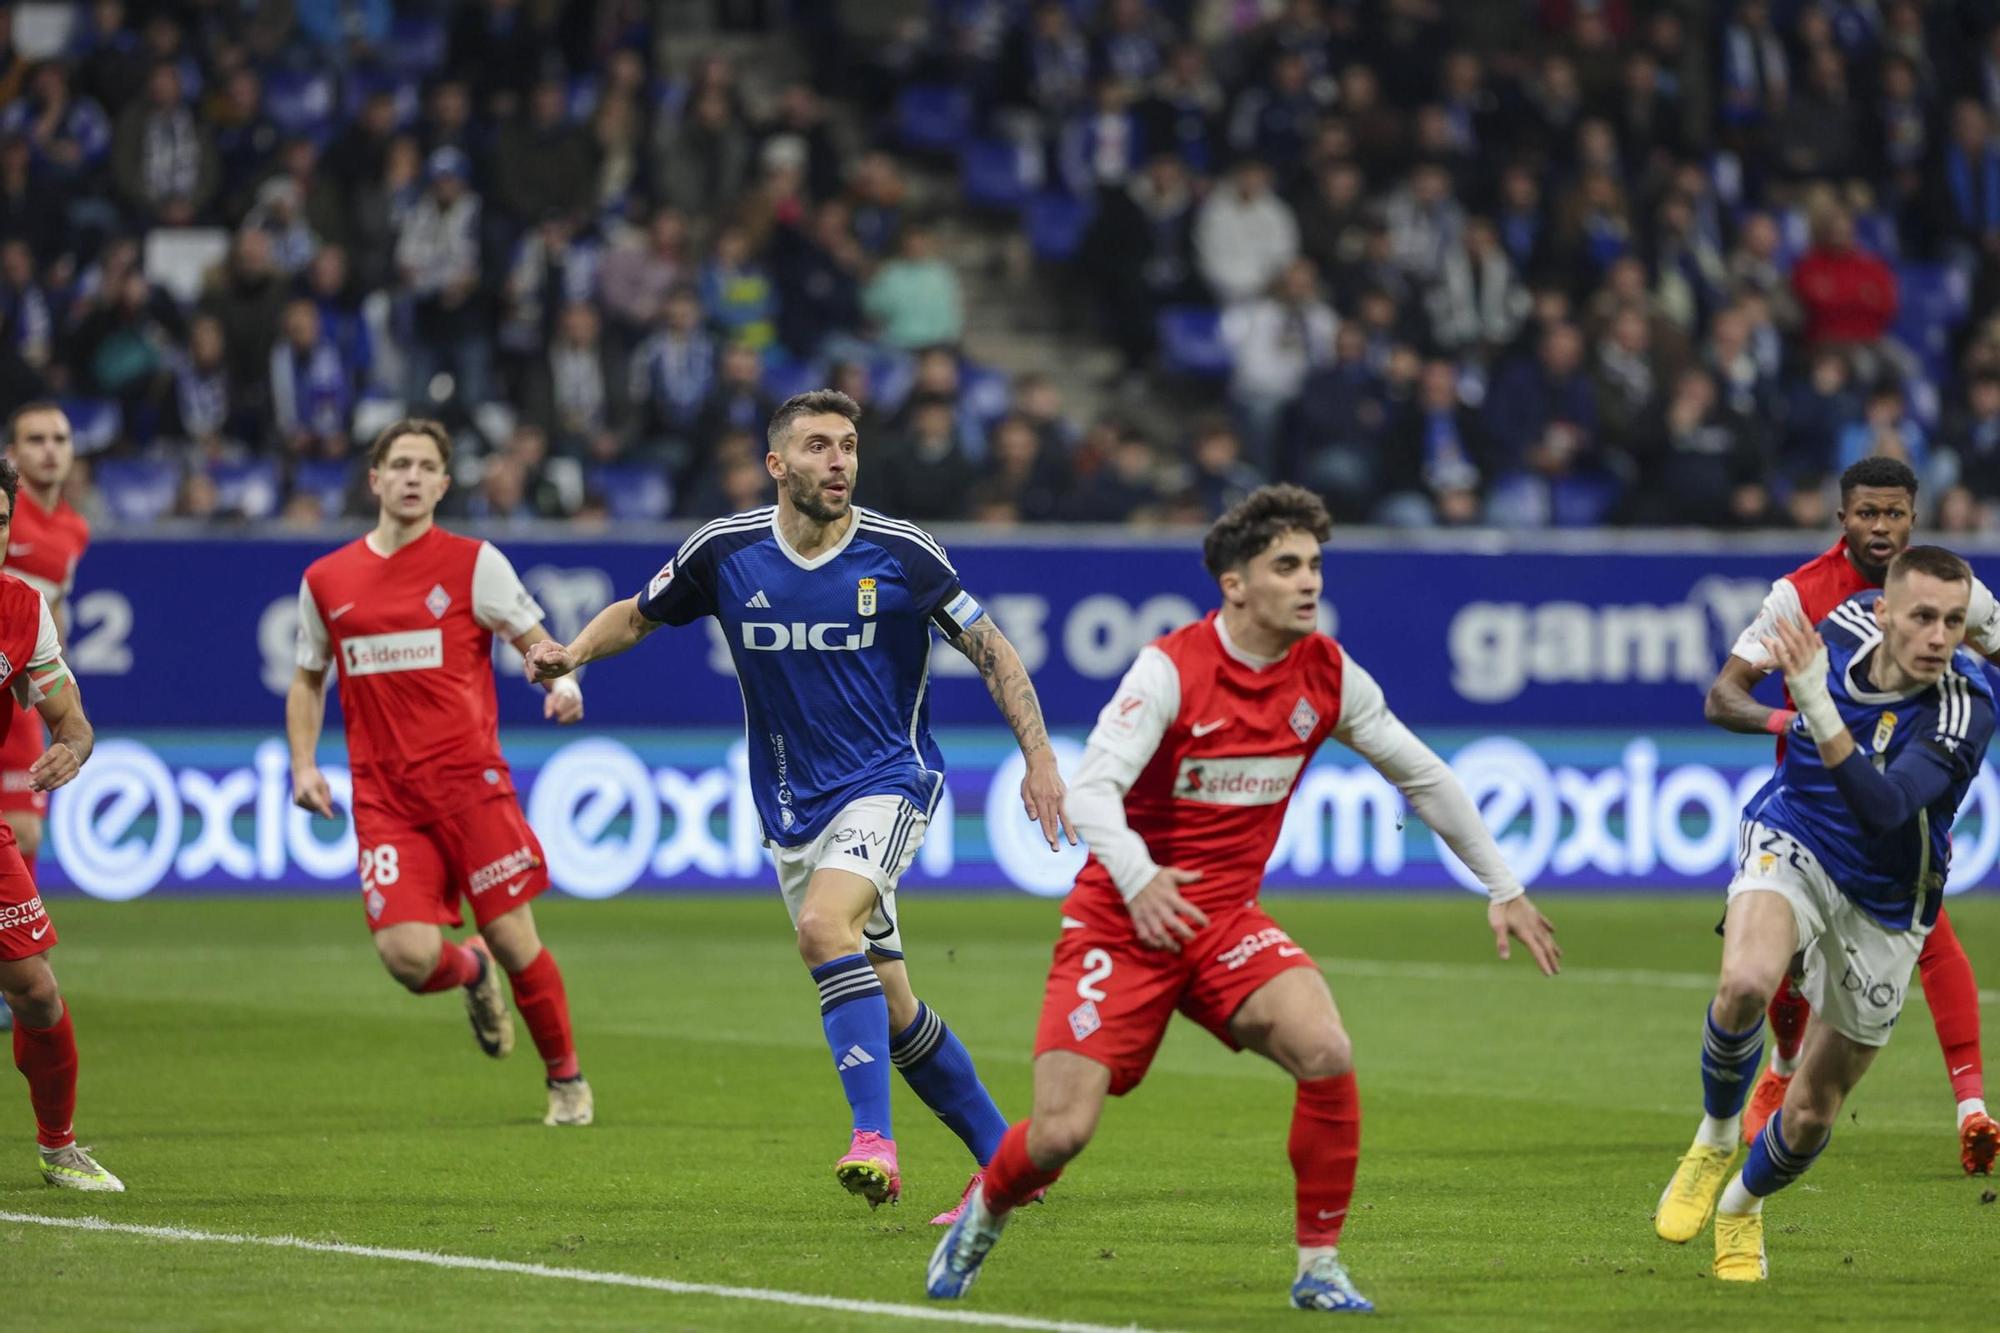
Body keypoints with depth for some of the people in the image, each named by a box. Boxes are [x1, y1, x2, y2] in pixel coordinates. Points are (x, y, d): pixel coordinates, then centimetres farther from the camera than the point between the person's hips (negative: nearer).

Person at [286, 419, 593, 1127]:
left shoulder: (473, 564, 1)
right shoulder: (325, 581, 10)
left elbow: (538, 641, 4)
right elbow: (308, 678, 22)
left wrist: (561, 683, -19)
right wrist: (303, 764, 9)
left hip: (469, 779, -2)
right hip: (383, 798, 2)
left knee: (513, 940, -4)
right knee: (408, 955, -15)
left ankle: (566, 1079, 20)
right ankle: (471, 972, 23)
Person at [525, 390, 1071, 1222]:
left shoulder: (901, 553, -11)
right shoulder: (725, 552, -3)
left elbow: (990, 648, -2)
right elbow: (639, 614, 13)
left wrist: (1039, 755, -11)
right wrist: (572, 654, -7)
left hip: (887, 780, -4)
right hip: (793, 807, 4)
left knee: (824, 925, -31)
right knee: (888, 1008, 6)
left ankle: (873, 1137, -33)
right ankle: (1002, 1157, 21)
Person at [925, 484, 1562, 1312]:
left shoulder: (1327, 674, -2)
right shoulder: (1171, 668, -17)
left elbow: (1423, 777, 11)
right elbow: (1091, 791, -27)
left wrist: (1502, 888, 11)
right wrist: (1139, 879, -46)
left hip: (1226, 919, 4)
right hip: (1122, 922, -4)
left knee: (1326, 1053, -25)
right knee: (1058, 1135, -11)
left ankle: (1319, 1266, -9)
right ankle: (984, 1214, 25)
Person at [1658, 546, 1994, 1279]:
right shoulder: (1845, 623, -15)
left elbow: (1885, 807, -44)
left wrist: (1819, 708, -53)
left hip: (1882, 908, -1)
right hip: (1791, 842, 1)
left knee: (1812, 1114, 8)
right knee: (1746, 982, -34)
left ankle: (1743, 1205, 43)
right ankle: (1715, 1141, -6)